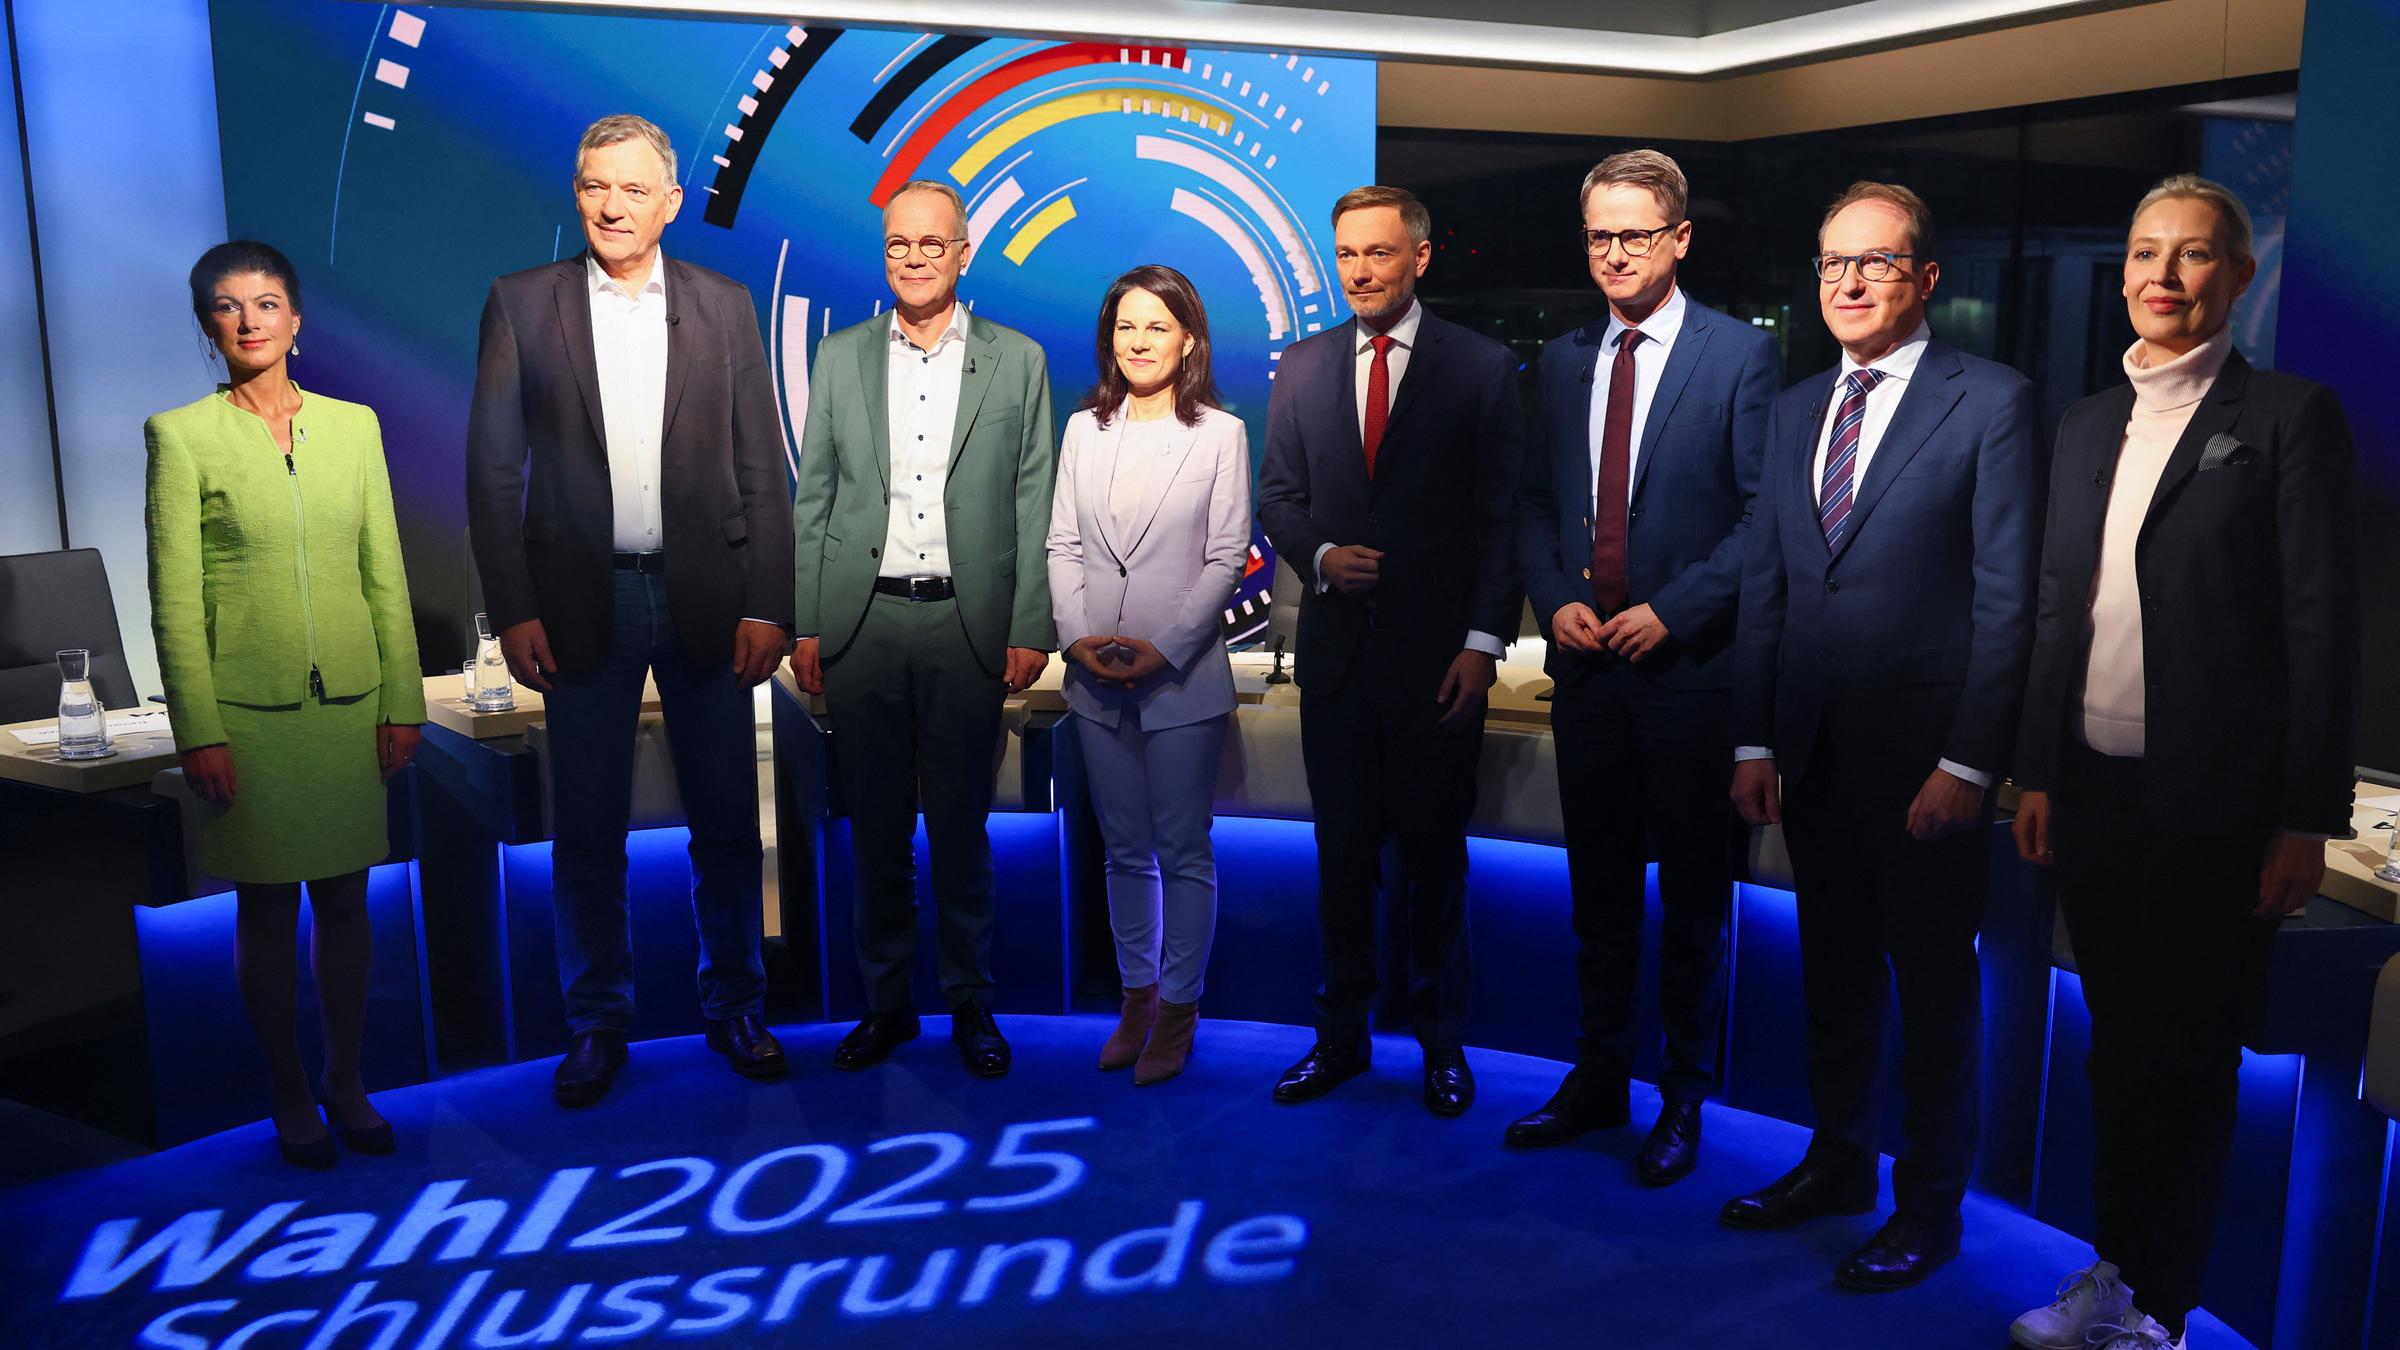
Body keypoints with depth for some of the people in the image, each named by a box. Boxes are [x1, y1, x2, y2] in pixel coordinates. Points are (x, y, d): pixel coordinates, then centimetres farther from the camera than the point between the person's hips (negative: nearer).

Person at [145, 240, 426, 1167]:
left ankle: (346, 1082, 25)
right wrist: (197, 731, -9)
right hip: (248, 708, -2)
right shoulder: (181, 436, -2)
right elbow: (173, 600, -4)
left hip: (350, 701, 3)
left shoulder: (353, 424, 7)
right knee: (267, 908, 7)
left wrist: (403, 701, 3)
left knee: (345, 900, 10)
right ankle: (289, 1097, 22)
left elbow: (385, 574, 7)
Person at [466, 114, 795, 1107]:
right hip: (580, 603, 0)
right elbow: (494, 469, 2)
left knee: (726, 822, 8)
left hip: (704, 597, 1)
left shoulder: (724, 305, 6)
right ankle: (598, 1024, 22)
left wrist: (766, 606, -4)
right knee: (586, 830, 7)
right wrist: (513, 610, -6)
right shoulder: (521, 302, 4)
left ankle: (735, 1005, 25)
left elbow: (761, 469, 3)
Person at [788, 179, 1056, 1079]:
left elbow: (1033, 506, 3)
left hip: (967, 624, -1)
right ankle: (885, 1002, 22)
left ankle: (970, 1003, 20)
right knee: (876, 827, 8)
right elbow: (811, 498, 8)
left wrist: (1031, 630, -3)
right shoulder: (841, 357, 10)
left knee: (961, 828, 6)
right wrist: (802, 624, 2)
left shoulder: (1017, 361, 5)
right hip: (860, 622, 2)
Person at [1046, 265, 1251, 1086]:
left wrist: (1166, 647, -14)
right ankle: (1138, 995, 26)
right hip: (1096, 678, 4)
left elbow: (1226, 558, -6)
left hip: (1182, 675, -4)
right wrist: (1077, 635, -8)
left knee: (1183, 853, 4)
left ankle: (1178, 1009, 17)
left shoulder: (1220, 434, -2)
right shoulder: (1084, 429, 9)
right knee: (1125, 851, 14)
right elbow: (1063, 545, 7)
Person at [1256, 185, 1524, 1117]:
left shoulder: (1482, 368, -1)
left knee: (1435, 853, 7)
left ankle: (1441, 1040, 22)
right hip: (1335, 649, 3)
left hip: (1437, 653, -3)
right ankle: (1342, 1033, 22)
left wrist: (1483, 640, -10)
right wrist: (1317, 554, -8)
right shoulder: (1302, 367, 9)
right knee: (1343, 852, 9)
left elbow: (1501, 516, -3)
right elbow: (1277, 496, 12)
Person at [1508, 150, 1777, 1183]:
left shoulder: (1742, 355, -4)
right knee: (1598, 888, 14)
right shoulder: (1562, 361, 11)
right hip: (1586, 662, 5)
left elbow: (1765, 515, -8)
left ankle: (1685, 1099, 22)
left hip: (1690, 666, -4)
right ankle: (1598, 1077, 28)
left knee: (1693, 895, 8)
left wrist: (1672, 610, -15)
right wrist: (1556, 600, -2)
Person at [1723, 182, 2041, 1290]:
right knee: (1834, 969, 17)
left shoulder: (1991, 401, -6)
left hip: (1923, 749, -5)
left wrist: (1969, 763, -15)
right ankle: (1838, 1164, 34)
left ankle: (1929, 1206, 23)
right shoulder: (1794, 410, 12)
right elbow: (1763, 585, 10)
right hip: (1811, 747, 5)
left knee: (1935, 983, 7)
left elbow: (2007, 597, -10)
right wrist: (1753, 743, 5)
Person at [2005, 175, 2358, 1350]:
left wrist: (2306, 819, -11)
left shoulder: (2288, 416, -6)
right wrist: (2035, 775, 10)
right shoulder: (2088, 424, 11)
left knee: (2190, 1060, 7)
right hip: (2096, 791, 5)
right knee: (2119, 1045, 15)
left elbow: (2322, 628, -8)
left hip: (2213, 803, -5)